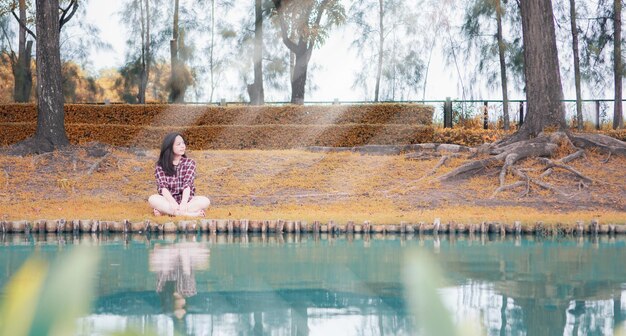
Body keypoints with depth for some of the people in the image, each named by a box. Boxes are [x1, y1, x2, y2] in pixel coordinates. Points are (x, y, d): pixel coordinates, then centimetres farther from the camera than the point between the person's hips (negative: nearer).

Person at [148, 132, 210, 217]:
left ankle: (165, 210, -32)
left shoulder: (189, 163, 1)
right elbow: (162, 187, -15)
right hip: (168, 200, -1)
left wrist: (183, 204, -33)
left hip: (186, 199, 1)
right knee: (153, 199, -31)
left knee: (205, 201, -28)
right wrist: (173, 203, -34)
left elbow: (187, 185, -15)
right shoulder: (160, 165, 0)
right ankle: (188, 214, -39)